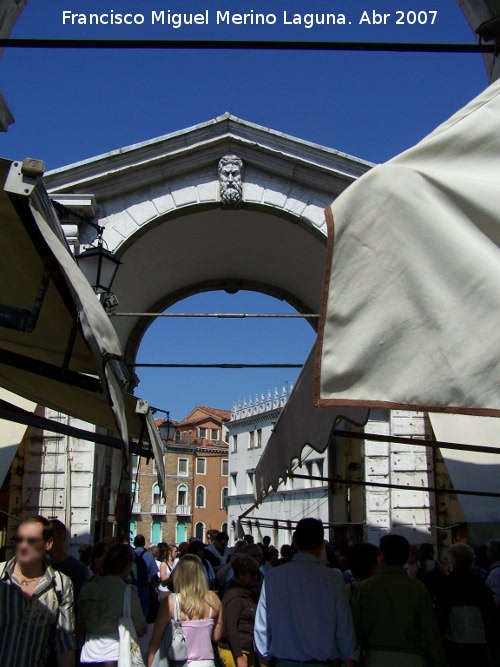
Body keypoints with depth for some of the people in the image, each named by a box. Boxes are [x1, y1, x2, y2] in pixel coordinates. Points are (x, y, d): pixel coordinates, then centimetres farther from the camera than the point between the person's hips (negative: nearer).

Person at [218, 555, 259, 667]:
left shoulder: (247, 594, 14)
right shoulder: (235, 597, -14)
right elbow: (231, 628, -18)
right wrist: (239, 657, -19)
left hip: (247, 651, 9)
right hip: (233, 651, -9)